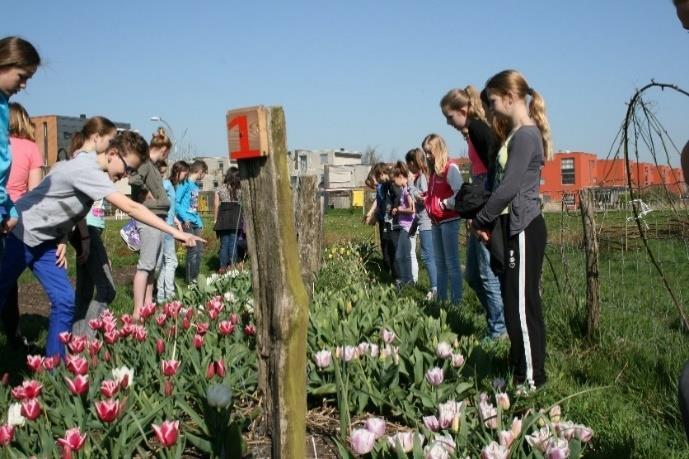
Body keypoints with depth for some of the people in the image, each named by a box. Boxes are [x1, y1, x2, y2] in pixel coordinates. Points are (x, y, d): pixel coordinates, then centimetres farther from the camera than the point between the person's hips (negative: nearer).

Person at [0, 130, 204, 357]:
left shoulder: (90, 166, 1)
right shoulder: (87, 170, -27)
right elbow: (131, 208, -34)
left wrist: (63, 239, -6)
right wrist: (174, 232, -35)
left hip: (44, 240, 8)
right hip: (18, 234, -8)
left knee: (65, 301, -2)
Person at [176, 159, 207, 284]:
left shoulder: (195, 186, 17)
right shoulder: (185, 183, -10)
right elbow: (176, 202, -17)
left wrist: (200, 222, 16)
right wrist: (185, 218, -21)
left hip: (195, 222, 9)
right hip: (187, 222, -9)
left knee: (199, 250, 10)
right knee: (193, 250, -9)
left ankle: (195, 277, 20)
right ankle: (190, 280, -1)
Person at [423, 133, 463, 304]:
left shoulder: (450, 168, -11)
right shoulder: (434, 171, 16)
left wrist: (443, 204, -15)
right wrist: (426, 198, 8)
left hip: (449, 221, -9)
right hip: (436, 221, 9)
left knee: (452, 263, -7)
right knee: (440, 263, 11)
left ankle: (457, 301, -4)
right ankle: (441, 299, 16)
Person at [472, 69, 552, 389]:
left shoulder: (525, 135, -15)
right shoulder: (517, 134, 15)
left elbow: (509, 186, -20)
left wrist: (480, 220, -9)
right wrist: (489, 222, 9)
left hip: (523, 229, -10)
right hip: (514, 226, 10)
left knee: (522, 305, -4)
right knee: (515, 302, 15)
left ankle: (531, 378, 6)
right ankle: (519, 366, 26)